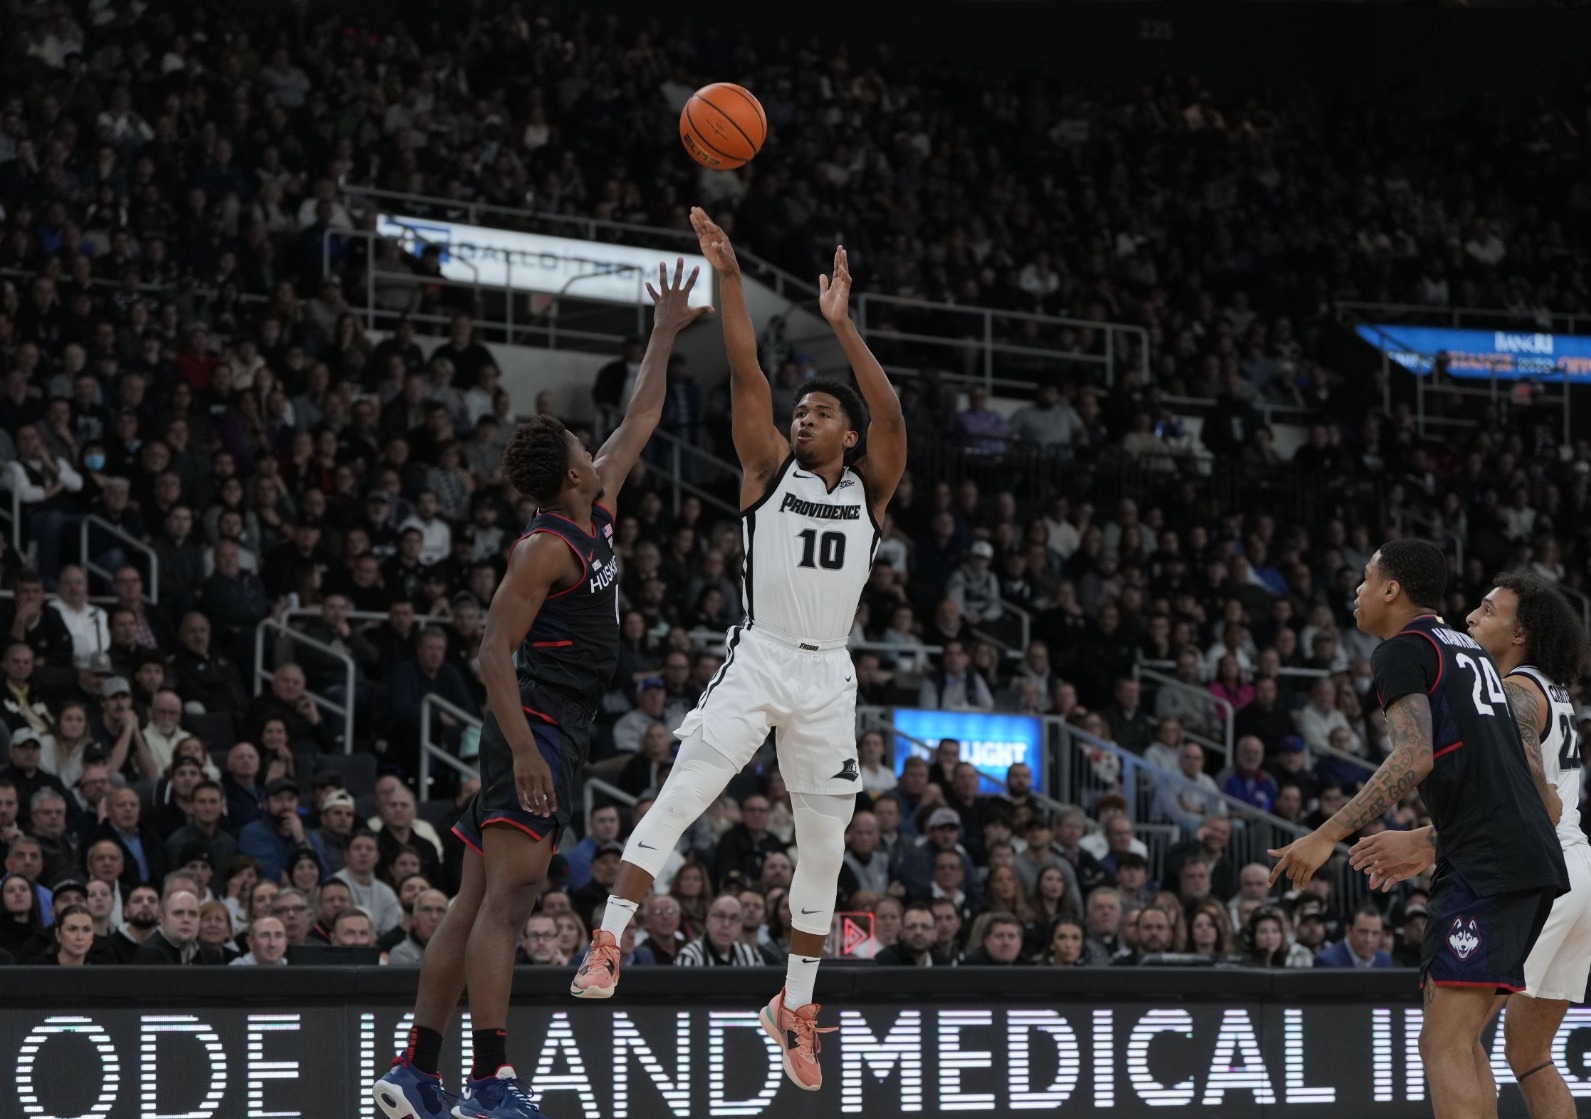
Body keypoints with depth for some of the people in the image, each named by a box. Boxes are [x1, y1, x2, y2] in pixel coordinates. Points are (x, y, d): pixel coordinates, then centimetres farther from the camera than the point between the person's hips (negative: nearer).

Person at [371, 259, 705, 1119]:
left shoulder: (598, 515, 15)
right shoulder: (545, 548, -11)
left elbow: (637, 425, 28)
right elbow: (494, 651, -16)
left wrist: (665, 334, 30)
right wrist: (524, 751, -25)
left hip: (556, 734, 10)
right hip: (536, 730, -10)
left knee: (477, 904, 7)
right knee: (504, 900, -14)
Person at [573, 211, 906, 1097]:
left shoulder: (870, 489, 6)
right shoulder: (771, 469, 4)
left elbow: (893, 417, -12)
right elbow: (747, 375, -7)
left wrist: (841, 324, -19)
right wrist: (730, 279, -16)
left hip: (828, 676, 2)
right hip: (759, 660, -2)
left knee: (825, 846, 8)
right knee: (680, 796, -20)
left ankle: (795, 1006, 20)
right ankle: (610, 942, -24)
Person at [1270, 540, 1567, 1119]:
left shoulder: (1401, 650, -4)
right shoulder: (1469, 648, 23)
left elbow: (1415, 758, -18)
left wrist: (1325, 837, -20)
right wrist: (1423, 840, 37)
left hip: (1487, 865, -9)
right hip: (1534, 853, 9)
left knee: (1446, 1046, -14)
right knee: (1451, 1041, 13)